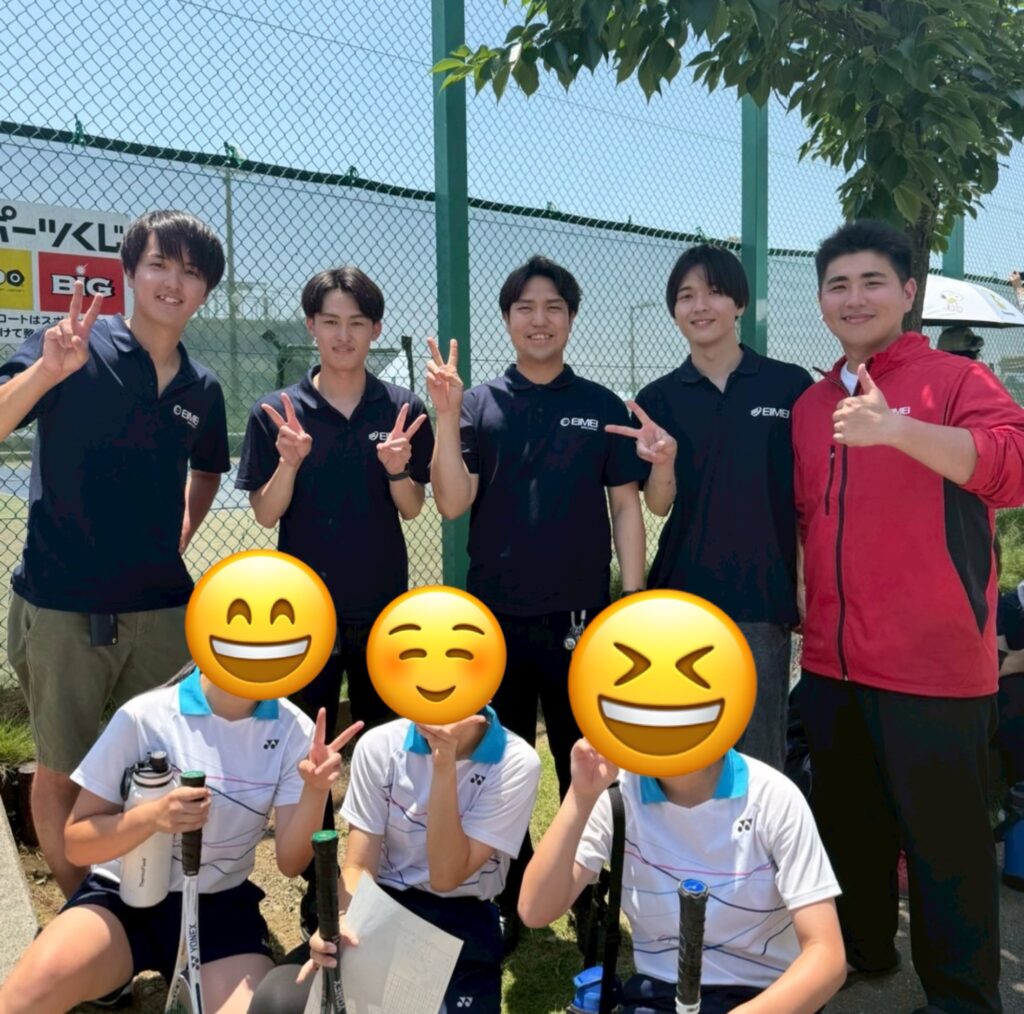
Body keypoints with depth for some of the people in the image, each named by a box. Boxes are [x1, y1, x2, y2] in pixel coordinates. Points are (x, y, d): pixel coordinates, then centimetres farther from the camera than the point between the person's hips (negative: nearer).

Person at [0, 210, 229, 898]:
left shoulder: (202, 389, 6)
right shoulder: (75, 348, -7)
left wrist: (179, 536, 10)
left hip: (161, 609, 4)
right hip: (61, 607, -3)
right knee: (62, 774, 11)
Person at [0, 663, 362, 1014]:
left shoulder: (293, 729, -9)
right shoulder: (146, 716, -15)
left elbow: (290, 862, -10)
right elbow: (77, 843, -8)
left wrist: (316, 790, -29)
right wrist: (152, 815, -27)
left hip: (220, 907, 4)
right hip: (125, 895, -3)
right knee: (40, 982, -32)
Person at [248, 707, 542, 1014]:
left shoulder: (516, 762, -15)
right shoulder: (380, 746, -9)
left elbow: (445, 877, -17)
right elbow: (359, 865, -5)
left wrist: (444, 766, -27)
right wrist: (342, 921, -27)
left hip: (461, 919, -1)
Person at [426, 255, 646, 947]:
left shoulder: (602, 407, 3)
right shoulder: (477, 404, 1)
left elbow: (626, 505, 3)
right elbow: (453, 503, -7)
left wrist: (635, 601, -3)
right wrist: (445, 415, -19)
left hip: (581, 615, 0)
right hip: (496, 615, 1)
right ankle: (507, 903, 32)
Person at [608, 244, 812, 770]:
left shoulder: (791, 385, -1)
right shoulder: (658, 399, 4)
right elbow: (658, 505, 1)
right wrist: (663, 461, -20)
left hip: (763, 594, -2)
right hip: (681, 596, 2)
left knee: (759, 757, 7)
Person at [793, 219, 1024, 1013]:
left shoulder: (955, 378, -5)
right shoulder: (811, 405, 12)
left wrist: (897, 428, -36)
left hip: (933, 665, -6)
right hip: (832, 662, 6)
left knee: (944, 840, 6)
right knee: (846, 823, 20)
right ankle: (859, 949, 42)